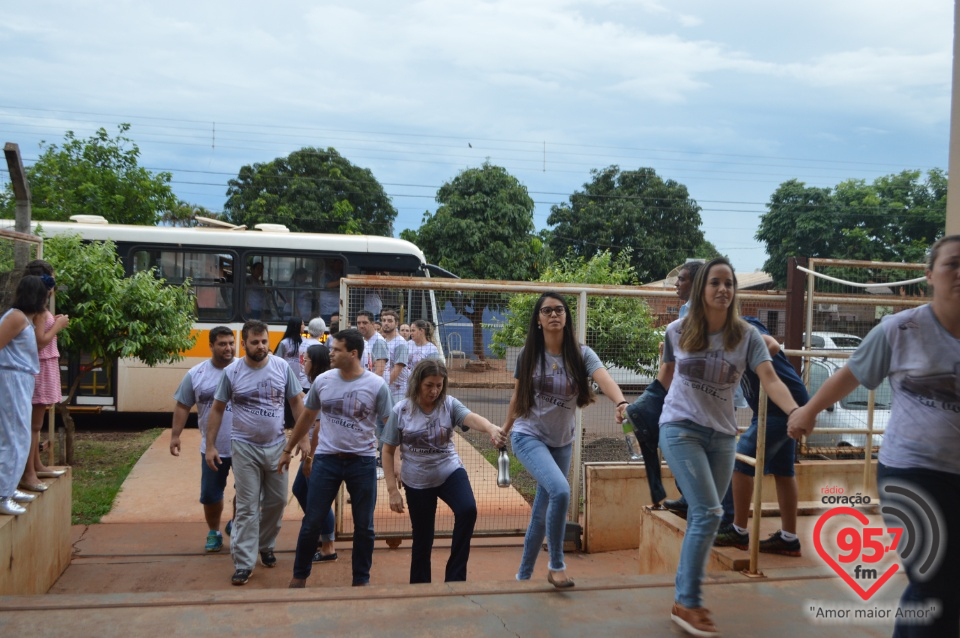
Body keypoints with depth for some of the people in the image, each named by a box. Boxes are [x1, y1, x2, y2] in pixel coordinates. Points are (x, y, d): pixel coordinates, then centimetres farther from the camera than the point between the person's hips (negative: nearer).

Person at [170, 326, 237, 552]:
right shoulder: (196, 374, 0)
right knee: (210, 494, 11)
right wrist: (175, 435, 2)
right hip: (212, 449, 1)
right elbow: (182, 406, 7)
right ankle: (214, 533, 32)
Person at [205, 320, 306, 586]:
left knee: (276, 501, 13)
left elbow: (297, 402, 3)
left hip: (276, 446, 2)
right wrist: (210, 446, -2)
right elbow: (217, 410, 1)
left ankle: (266, 545, 35)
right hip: (245, 447, -2)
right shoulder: (232, 372, -6)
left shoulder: (282, 367, -3)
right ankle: (244, 563, 6)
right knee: (247, 507, 0)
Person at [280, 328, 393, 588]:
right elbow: (307, 417, 12)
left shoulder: (377, 386, -10)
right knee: (312, 523, 7)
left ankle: (361, 579, 26)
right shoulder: (322, 381, -1)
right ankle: (299, 576, 25)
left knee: (364, 527, 9)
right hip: (326, 459, 2)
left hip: (363, 461, -1)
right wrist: (288, 450, 17)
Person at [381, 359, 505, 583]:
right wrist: (392, 490, -8)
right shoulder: (401, 411, -9)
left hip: (450, 471, 1)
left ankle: (454, 577, -11)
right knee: (422, 539, 7)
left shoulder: (449, 405, -8)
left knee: (468, 510, -25)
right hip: (417, 481, 0)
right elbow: (388, 451, -3)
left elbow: (472, 418, -28)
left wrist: (492, 429, -51)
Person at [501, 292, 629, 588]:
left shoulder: (581, 354, -9)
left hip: (562, 442, 3)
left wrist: (621, 402, -49)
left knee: (542, 511, 13)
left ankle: (523, 575, 32)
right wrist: (505, 429, 17)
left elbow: (604, 378, -29)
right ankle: (556, 567, -11)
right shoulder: (528, 354, -7)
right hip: (529, 436, -3)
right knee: (560, 491, -27)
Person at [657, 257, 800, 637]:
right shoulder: (677, 332, -5)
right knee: (708, 513, -15)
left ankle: (685, 598, 24)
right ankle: (687, 603, -4)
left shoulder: (746, 335, -5)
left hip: (722, 435, 3)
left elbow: (769, 380, -19)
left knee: (701, 517, 9)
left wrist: (794, 411, -35)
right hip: (680, 429, -3)